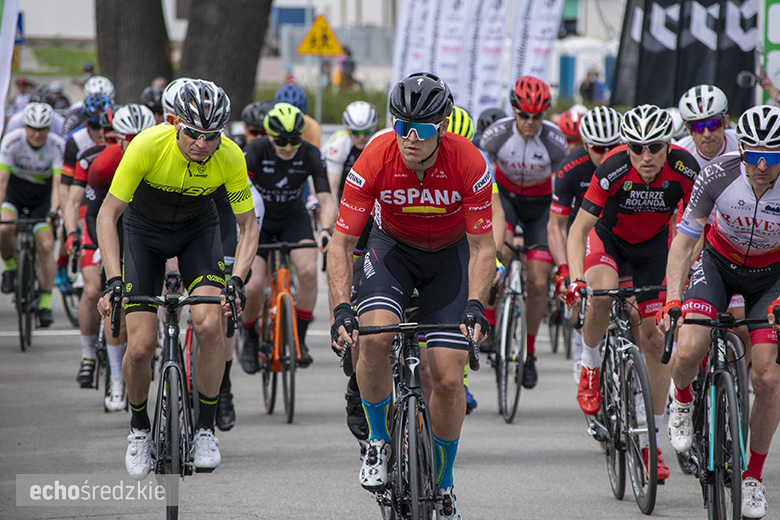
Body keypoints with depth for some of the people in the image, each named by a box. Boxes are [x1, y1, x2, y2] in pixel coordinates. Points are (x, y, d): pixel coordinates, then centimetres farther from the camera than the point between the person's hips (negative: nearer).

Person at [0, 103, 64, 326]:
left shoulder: (57, 146, -23)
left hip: (42, 195, 0)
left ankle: (45, 302, -5)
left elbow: (58, 184, -30)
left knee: (46, 245, -14)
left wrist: (54, 212, -46)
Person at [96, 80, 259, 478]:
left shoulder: (230, 158, -26)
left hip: (198, 229, 1)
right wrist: (113, 280, -37)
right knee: (141, 346, -10)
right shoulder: (148, 146, -32)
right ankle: (139, 427, 18)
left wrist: (237, 280, -31)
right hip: (144, 231, -1)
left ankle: (206, 427, -7)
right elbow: (108, 214, -27)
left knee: (209, 324, -24)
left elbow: (248, 226, -15)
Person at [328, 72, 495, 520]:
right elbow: (342, 243, -21)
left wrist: (475, 305, -35)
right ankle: (380, 441, -6)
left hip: (450, 253, 0)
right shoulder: (375, 160, -26)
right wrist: (341, 307, -33)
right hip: (393, 247, 0)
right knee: (374, 335, -29)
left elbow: (483, 247, -20)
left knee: (449, 377, -9)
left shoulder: (469, 164, -27)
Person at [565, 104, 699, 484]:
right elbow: (578, 229, -29)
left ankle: (650, 442, 7)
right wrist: (576, 278, -42)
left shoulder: (684, 170, -28)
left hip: (653, 246, 2)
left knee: (654, 341, -3)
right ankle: (590, 368, -8)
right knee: (602, 293, -36)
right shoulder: (612, 171, -33)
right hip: (609, 238, -2)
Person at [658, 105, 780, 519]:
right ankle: (682, 400, 14)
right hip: (719, 263, 0)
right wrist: (672, 300, -29)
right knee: (688, 351, -24)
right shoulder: (718, 175, -28)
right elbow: (683, 242, -18)